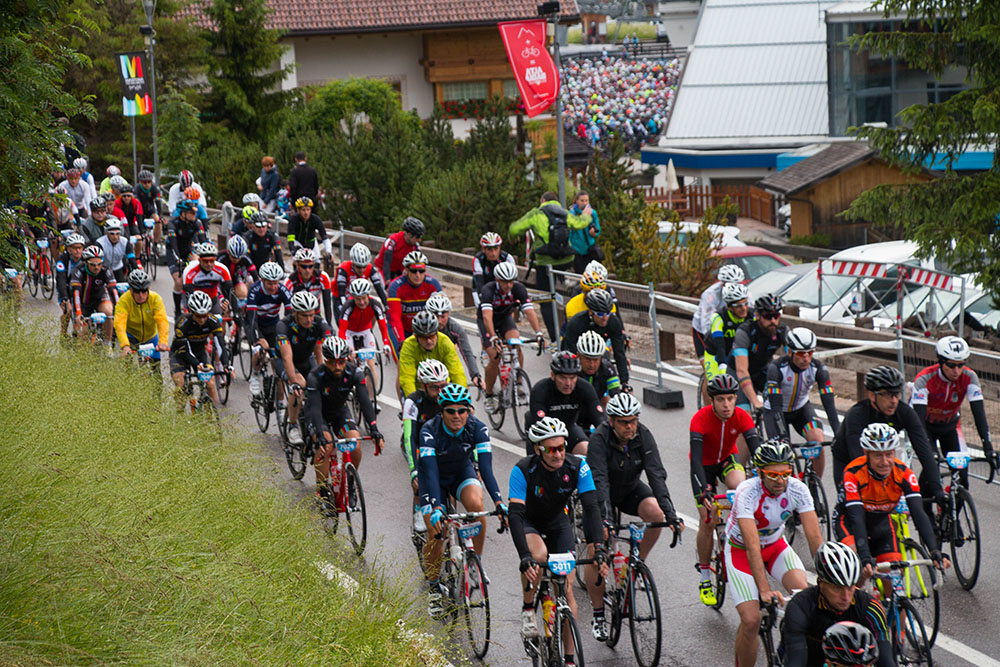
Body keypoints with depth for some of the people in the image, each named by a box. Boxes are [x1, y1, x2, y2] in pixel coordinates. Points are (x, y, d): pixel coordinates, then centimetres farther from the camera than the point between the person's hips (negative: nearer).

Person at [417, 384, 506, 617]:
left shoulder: (478, 429, -25)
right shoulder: (429, 431, -31)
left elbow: (486, 468, -30)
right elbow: (431, 472, -38)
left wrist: (499, 502, -43)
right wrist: (436, 508, -50)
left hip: (462, 472, 1)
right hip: (435, 477, -1)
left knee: (476, 504, -30)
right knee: (435, 534, -15)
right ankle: (434, 589, 6)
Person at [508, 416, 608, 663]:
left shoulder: (577, 467, -25)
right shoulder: (523, 470, -31)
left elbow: (591, 508, -29)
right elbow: (515, 515, -37)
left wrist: (599, 549, -42)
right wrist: (525, 558, -48)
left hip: (558, 522, 2)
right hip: (528, 523, -2)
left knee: (566, 588, -6)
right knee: (538, 554, -36)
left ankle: (570, 656, 3)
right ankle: (528, 609, -11)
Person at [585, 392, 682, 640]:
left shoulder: (643, 436, -21)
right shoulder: (600, 439, -29)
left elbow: (656, 474, -28)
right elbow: (600, 480, -38)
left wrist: (671, 514, -40)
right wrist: (605, 519, -50)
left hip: (630, 489, 3)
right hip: (600, 494, -3)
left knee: (654, 511, -29)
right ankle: (598, 615, 1)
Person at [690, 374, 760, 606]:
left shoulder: (741, 417, -25)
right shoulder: (701, 418, -32)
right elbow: (696, 458, -40)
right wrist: (704, 490, -53)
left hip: (727, 460, 2)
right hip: (705, 465, -2)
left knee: (741, 487, -33)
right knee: (707, 520, -9)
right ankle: (705, 580, 6)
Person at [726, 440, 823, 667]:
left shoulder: (798, 489, -21)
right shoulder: (747, 493, -32)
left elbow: (815, 537, -23)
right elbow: (752, 546, -38)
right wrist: (764, 589, -46)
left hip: (775, 546, 3)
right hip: (741, 551, -3)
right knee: (751, 620, -19)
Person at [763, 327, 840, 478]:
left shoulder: (818, 368, -23)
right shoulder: (777, 368, -31)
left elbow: (829, 403, -26)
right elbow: (776, 405, -34)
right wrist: (783, 437, -44)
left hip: (801, 408, 2)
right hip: (775, 410, -2)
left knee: (817, 440, -24)